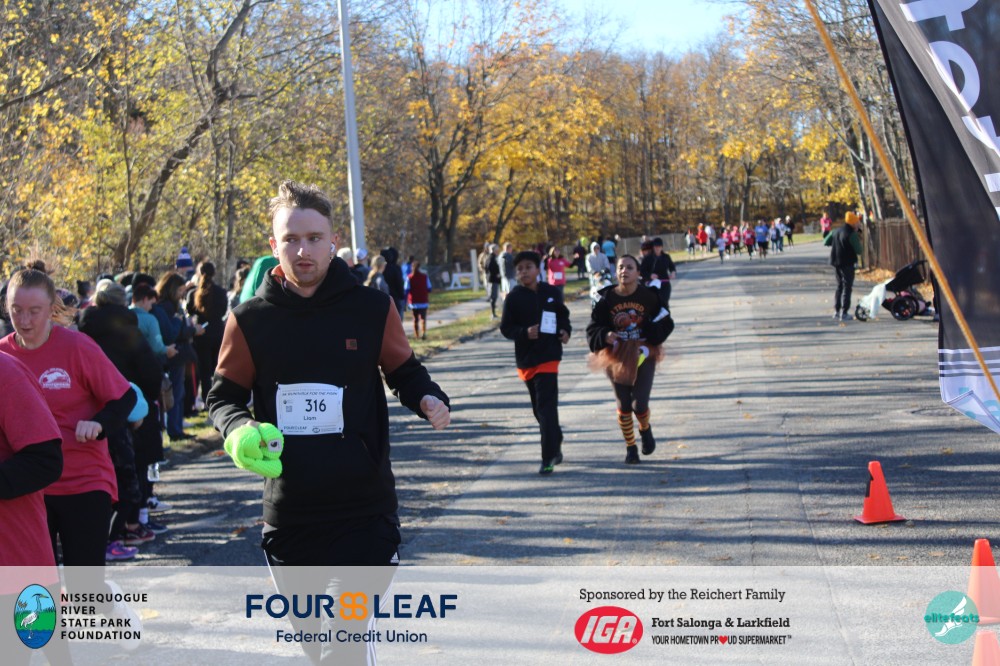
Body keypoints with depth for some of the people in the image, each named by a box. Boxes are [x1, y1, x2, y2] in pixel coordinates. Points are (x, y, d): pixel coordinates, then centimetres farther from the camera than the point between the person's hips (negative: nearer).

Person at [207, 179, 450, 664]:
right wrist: (239, 430, -16)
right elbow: (224, 396, 6)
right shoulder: (250, 320, -3)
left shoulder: (372, 308, -4)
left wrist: (428, 399, -12)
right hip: (288, 510, 2)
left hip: (364, 509, -2)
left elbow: (405, 372, 10)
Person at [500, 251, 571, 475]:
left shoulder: (551, 292, 1)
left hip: (548, 356, -2)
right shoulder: (514, 297, -3)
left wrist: (566, 331, -5)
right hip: (525, 358, 2)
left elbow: (563, 316, 15)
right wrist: (525, 333, -20)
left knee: (546, 406, -12)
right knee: (539, 408, 15)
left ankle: (548, 458, -11)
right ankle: (555, 444, 37)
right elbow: (506, 328, -3)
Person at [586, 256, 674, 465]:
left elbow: (665, 324, 0)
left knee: (639, 404, -7)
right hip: (616, 356, 1)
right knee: (623, 405, 6)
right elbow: (593, 329, -1)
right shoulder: (606, 299, -5)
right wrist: (605, 336, -22)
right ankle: (630, 448, 24)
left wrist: (648, 332, -18)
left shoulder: (649, 296, -7)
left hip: (643, 355, -1)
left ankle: (645, 429, 29)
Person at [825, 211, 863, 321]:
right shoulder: (852, 234, -15)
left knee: (839, 286, 19)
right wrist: (858, 241, 3)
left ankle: (836, 311, 19)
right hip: (847, 263, -8)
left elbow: (826, 242, 19)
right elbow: (859, 251, -14)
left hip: (836, 262, 8)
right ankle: (844, 313, -7)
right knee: (847, 287, -2)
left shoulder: (836, 232, 9)